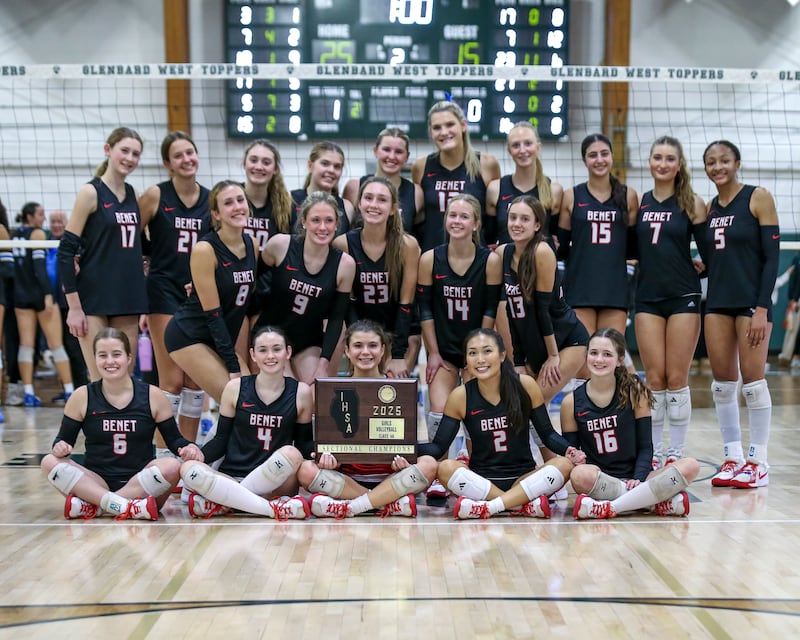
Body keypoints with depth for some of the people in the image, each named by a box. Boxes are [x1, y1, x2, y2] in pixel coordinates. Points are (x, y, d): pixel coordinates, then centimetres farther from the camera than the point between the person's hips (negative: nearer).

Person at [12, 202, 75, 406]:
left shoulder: (15, 234, 11)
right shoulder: (37, 234, -8)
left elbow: (15, 264, 12)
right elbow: (39, 265, -17)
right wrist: (48, 294, -21)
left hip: (21, 293, 6)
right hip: (39, 292, -6)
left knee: (26, 344, 4)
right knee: (56, 343, -2)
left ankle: (28, 393, 0)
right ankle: (69, 390, 1)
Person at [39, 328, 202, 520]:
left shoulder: (152, 396, 2)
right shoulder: (82, 397, 4)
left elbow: (174, 439, 5)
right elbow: (64, 439, 8)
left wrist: (188, 447, -17)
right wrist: (59, 447, -16)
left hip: (141, 486, -1)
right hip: (96, 484, 1)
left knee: (172, 466, -30)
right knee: (50, 462, -23)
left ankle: (92, 507, -25)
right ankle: (126, 507, -36)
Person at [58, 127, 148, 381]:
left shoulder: (133, 194, 11)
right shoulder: (91, 192, -6)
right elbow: (66, 250, -9)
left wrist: (143, 302, 11)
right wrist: (74, 306, -14)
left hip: (128, 300, 6)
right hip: (94, 301, -6)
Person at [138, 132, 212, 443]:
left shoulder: (211, 199, 6)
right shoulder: (155, 195, -4)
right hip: (164, 292, -4)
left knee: (196, 381, 7)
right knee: (172, 380, -5)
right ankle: (164, 452, 5)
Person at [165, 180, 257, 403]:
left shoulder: (252, 244, 1)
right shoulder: (205, 249, -18)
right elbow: (212, 314, -18)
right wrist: (233, 367, -18)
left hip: (221, 339, 7)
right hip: (188, 336, -7)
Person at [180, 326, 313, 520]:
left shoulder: (301, 392, 5)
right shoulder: (235, 388, 6)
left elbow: (304, 443, 9)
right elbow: (221, 439, 10)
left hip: (276, 485, -1)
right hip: (231, 479, 1)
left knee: (291, 454, -33)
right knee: (188, 469, -28)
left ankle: (222, 503, -23)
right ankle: (275, 509, -31)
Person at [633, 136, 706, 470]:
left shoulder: (692, 203, 1)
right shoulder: (637, 202, 8)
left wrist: (694, 269, -9)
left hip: (683, 298, -2)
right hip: (647, 298, 2)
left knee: (676, 379, -1)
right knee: (654, 379, 3)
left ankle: (676, 454, 9)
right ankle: (653, 453, 12)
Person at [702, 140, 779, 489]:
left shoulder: (758, 198, -4)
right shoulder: (707, 208, 11)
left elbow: (771, 256, -9)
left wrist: (762, 308, -15)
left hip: (752, 300, -5)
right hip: (717, 302, 5)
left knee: (752, 379, -5)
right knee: (722, 382, 4)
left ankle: (757, 462, 6)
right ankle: (732, 458, 14)